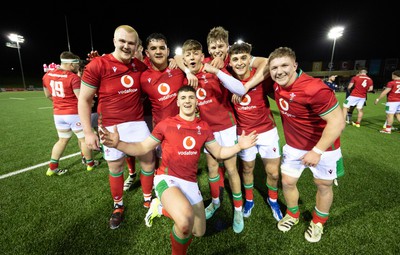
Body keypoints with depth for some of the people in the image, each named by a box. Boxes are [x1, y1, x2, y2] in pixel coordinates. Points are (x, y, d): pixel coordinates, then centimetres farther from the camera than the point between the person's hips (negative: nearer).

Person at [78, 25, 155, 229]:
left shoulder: (140, 66, 3)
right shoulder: (97, 65, -10)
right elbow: (84, 100, -7)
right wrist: (88, 132, -10)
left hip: (138, 123, 4)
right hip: (111, 126, -3)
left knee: (148, 161, 8)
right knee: (115, 168, 11)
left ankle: (148, 200, 33)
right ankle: (118, 206, 37)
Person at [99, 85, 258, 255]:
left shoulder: (204, 127, 4)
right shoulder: (166, 124, -6)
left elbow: (219, 153, 12)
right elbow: (142, 148, -1)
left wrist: (239, 146, -4)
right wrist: (118, 144, -17)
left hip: (190, 183, 5)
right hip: (167, 179, -5)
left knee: (199, 232, 17)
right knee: (186, 221, -33)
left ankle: (161, 208, 34)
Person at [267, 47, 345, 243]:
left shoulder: (314, 89, -32)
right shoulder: (277, 83, -12)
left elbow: (337, 122, -28)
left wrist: (317, 151, -25)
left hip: (323, 146, -5)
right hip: (294, 145, 5)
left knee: (323, 185, 17)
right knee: (287, 182, 12)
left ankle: (318, 223, 44)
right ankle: (293, 215, 41)